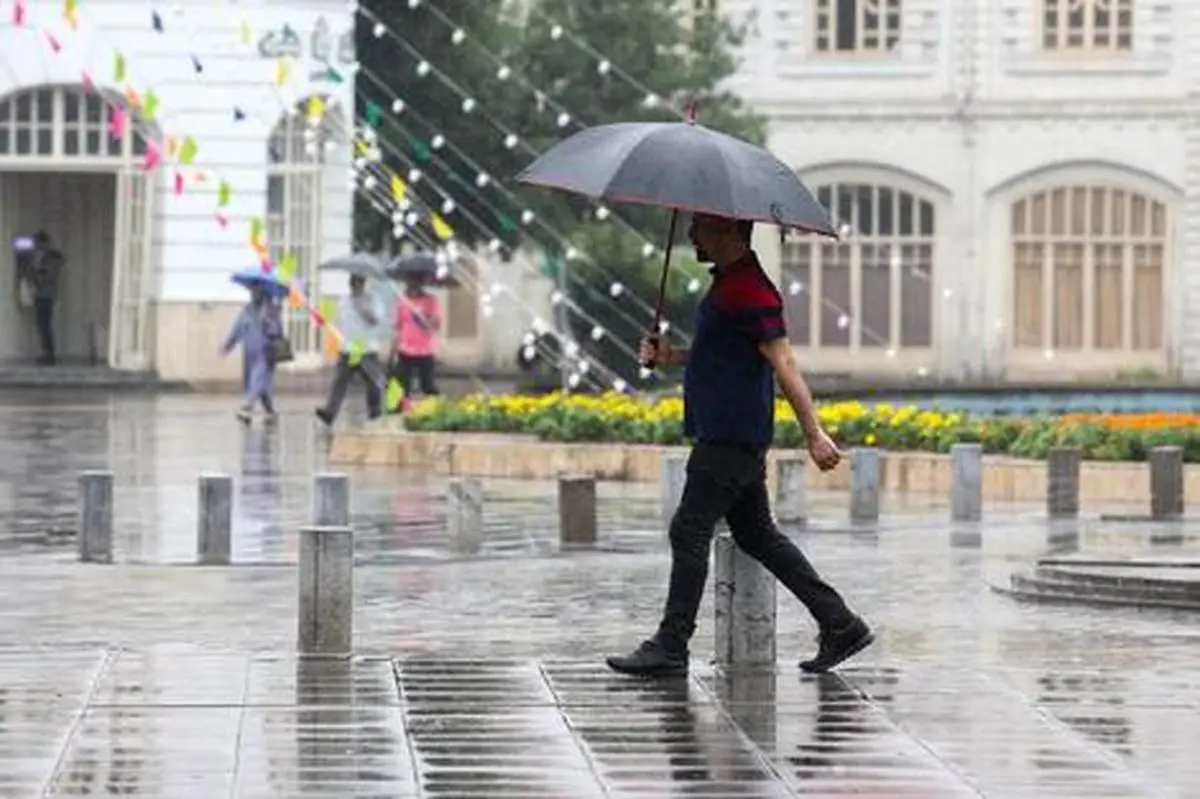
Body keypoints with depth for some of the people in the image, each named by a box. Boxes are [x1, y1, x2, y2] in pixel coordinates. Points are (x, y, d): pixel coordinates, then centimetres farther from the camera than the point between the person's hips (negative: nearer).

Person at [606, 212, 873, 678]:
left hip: (731, 439, -11)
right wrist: (670, 357, 11)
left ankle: (671, 647, -2)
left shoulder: (749, 290, -16)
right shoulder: (727, 284, 16)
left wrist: (814, 434, -23)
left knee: (690, 532, -6)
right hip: (734, 435, 11)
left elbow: (784, 364, -21)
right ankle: (840, 625, 14)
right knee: (757, 535, 13)